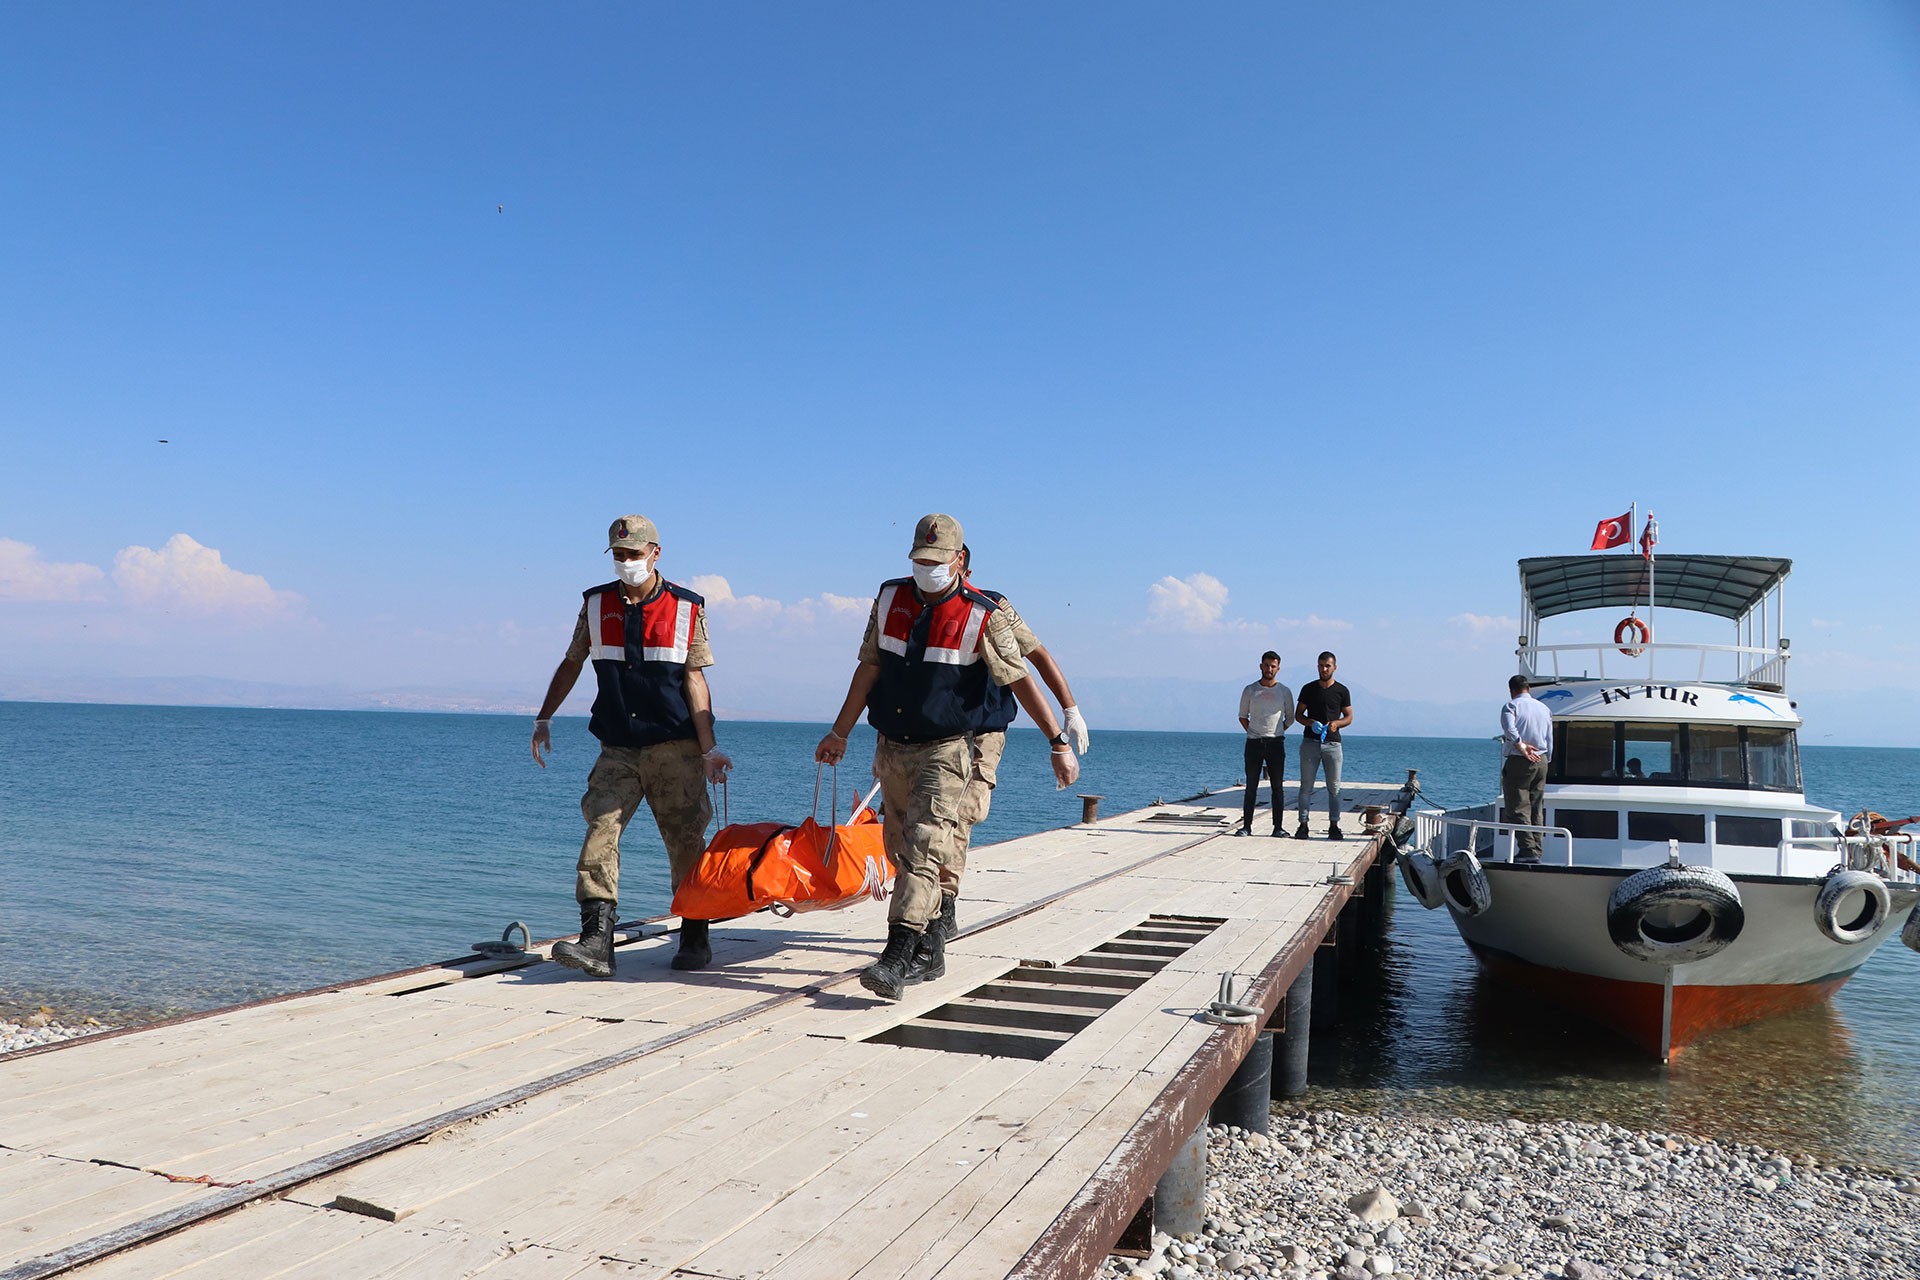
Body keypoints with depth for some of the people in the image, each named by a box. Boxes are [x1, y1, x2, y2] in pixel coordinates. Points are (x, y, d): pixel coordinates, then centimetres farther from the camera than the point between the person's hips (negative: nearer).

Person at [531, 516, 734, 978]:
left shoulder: (686, 608, 0)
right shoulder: (596, 604, 8)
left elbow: (694, 681, -3)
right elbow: (571, 664, 18)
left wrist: (708, 749, -8)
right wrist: (544, 719, 12)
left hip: (674, 748, -2)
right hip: (617, 748, 3)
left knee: (686, 842, 2)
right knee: (600, 830, -12)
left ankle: (695, 940, 17)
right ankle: (596, 943, -14)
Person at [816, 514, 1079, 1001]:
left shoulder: (981, 616, -9)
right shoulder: (890, 598, 5)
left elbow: (1021, 681, -6)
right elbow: (869, 668, 12)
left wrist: (1059, 744, -8)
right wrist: (840, 733, 13)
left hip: (945, 751, -5)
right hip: (891, 747, 6)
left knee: (924, 849, -16)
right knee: (902, 851, 10)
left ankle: (895, 959, -21)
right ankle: (930, 945, 24)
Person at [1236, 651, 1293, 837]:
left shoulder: (1285, 691, 6)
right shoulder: (1250, 690, 6)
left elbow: (1290, 717, 14)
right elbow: (1243, 716, 13)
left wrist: (1277, 731, 3)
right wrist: (1252, 731, 2)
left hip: (1276, 743, 0)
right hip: (1254, 743, 0)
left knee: (1278, 787, 1)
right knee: (1251, 786, 2)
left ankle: (1278, 827, 5)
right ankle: (1246, 826, 4)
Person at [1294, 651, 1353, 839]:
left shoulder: (1342, 690, 5)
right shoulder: (1309, 689, 6)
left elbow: (1349, 717, 9)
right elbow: (1298, 714, 9)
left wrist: (1336, 723, -12)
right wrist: (1311, 723, -10)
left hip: (1332, 742, 0)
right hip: (1310, 741, 0)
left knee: (1334, 787, 1)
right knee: (1306, 786, -1)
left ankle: (1334, 825, 6)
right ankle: (1303, 825, 1)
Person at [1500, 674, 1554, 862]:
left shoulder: (1512, 705, -4)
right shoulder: (1544, 708, 15)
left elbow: (1509, 728, -24)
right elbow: (1550, 740, 18)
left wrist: (1522, 746, -19)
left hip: (1518, 762, -6)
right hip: (1541, 761, 6)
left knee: (1518, 808, -6)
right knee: (1537, 809, 10)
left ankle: (1528, 850, -15)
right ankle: (1536, 851, 10)